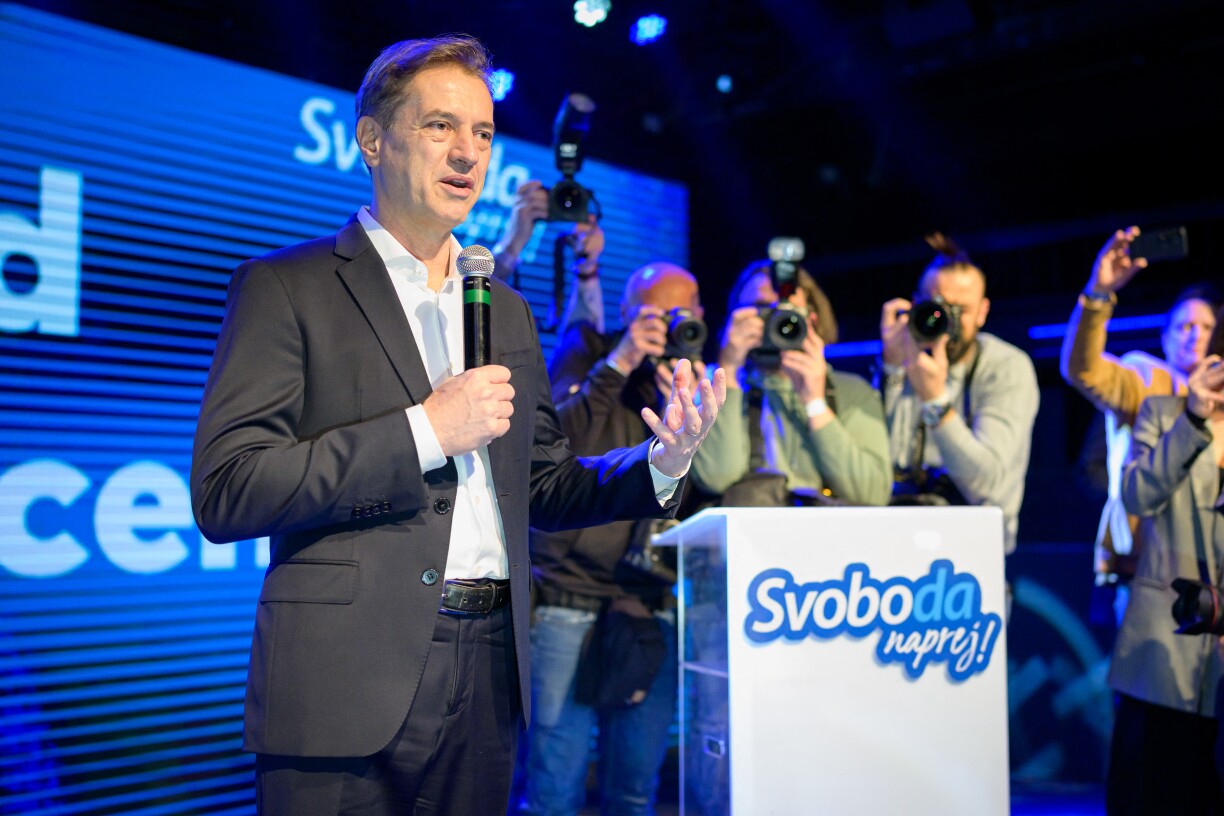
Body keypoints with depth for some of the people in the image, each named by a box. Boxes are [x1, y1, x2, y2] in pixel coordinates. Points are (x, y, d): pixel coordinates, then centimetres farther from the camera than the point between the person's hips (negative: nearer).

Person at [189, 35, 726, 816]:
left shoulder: (508, 310, 15)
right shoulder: (285, 287, -2)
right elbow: (224, 494, -11)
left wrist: (659, 464, -1)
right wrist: (423, 430, -16)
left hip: (487, 683, 5)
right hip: (348, 686, -5)